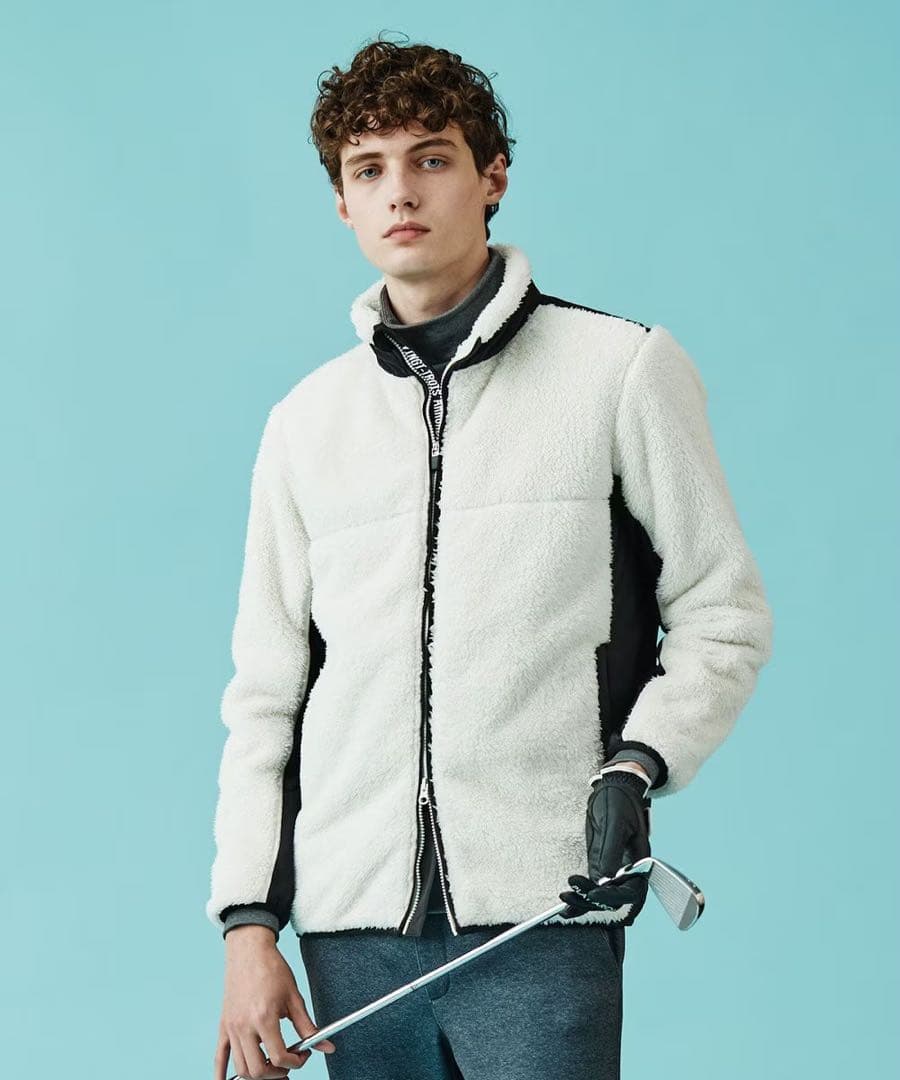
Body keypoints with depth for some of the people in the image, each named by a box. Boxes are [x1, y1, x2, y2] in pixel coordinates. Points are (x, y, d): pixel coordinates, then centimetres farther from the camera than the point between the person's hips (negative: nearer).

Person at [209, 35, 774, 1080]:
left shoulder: (624, 370, 3)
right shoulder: (307, 421, 13)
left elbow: (723, 613, 6)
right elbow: (263, 695, 14)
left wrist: (637, 765, -11)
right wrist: (248, 922, 7)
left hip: (539, 916, -3)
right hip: (351, 922, 3)